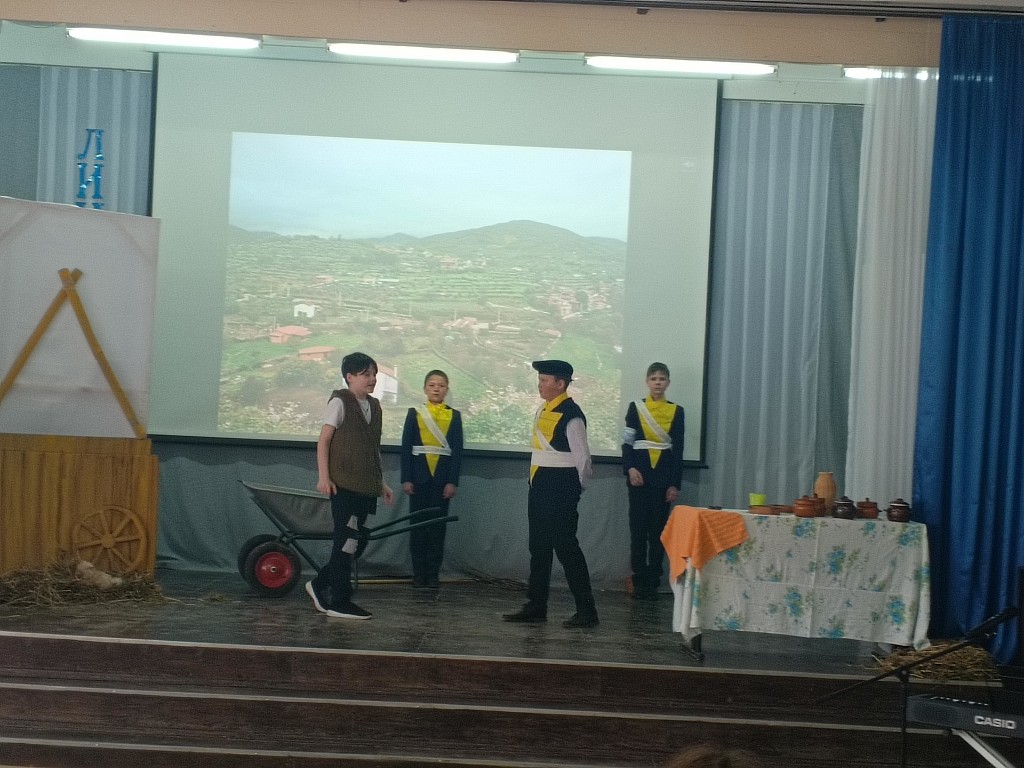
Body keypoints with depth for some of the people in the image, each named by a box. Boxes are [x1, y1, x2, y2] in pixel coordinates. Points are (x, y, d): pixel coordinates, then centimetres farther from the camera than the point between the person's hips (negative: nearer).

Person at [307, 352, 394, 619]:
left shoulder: (373, 406, 16)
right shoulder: (340, 402, -5)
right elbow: (323, 441, -7)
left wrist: (381, 483, 20)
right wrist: (324, 477, -14)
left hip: (366, 487, 7)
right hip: (344, 485, -7)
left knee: (353, 542, 9)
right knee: (347, 541, -6)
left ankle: (321, 585, 23)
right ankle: (339, 602, 0)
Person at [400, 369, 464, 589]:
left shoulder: (454, 416, 5)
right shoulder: (414, 413, 4)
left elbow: (457, 450, 1)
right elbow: (406, 447, 1)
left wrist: (453, 481, -7)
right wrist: (406, 478, -7)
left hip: (442, 478, 0)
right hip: (419, 476, 0)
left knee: (438, 525, 3)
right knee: (418, 524, 3)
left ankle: (433, 573, 9)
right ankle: (419, 573, 9)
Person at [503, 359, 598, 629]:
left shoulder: (571, 415, -15)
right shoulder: (542, 411, 12)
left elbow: (582, 457, -14)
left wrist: (578, 486, -3)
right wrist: (537, 482, 16)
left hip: (561, 488, -9)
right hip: (539, 485, 9)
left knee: (566, 548, -6)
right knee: (539, 548, 12)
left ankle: (586, 611, 1)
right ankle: (536, 607, 19)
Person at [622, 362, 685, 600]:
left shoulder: (676, 411, 6)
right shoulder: (635, 408, 4)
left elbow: (678, 449, 5)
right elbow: (627, 442, 2)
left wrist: (675, 484, 0)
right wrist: (630, 469, -14)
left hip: (664, 474, 1)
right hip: (639, 473, -1)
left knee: (659, 529, 3)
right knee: (638, 527, 0)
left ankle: (653, 581, 8)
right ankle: (639, 581, 7)